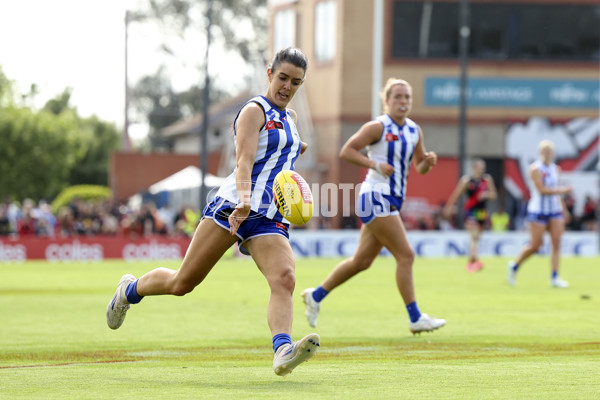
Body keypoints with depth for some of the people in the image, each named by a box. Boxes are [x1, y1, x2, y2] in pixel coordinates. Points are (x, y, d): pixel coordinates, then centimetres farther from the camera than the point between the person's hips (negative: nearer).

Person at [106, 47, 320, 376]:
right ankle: (130, 290, 27)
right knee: (183, 282, -2)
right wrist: (244, 200, -36)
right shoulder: (255, 110, -3)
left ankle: (283, 351, -43)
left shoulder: (289, 117, 21)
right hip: (233, 205, -6)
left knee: (284, 279, -24)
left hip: (270, 219, 6)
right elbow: (244, 160, -21)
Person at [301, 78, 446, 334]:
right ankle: (415, 318, -8)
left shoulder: (414, 131, 12)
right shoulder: (378, 127, -9)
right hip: (375, 198, -8)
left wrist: (428, 161, -3)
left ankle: (316, 295, 25)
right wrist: (375, 164, -23)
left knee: (362, 260, 12)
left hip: (392, 201, 8)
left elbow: (420, 167, 20)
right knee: (405, 255, -11)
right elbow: (346, 151, -12)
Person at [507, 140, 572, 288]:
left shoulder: (556, 169, 11)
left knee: (556, 242, -7)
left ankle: (555, 278, -6)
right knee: (535, 245, -3)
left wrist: (563, 209, 20)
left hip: (555, 211, 6)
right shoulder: (535, 169, -10)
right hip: (538, 211, -6)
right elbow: (542, 190, -18)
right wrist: (562, 190, -19)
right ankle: (514, 266, 20)